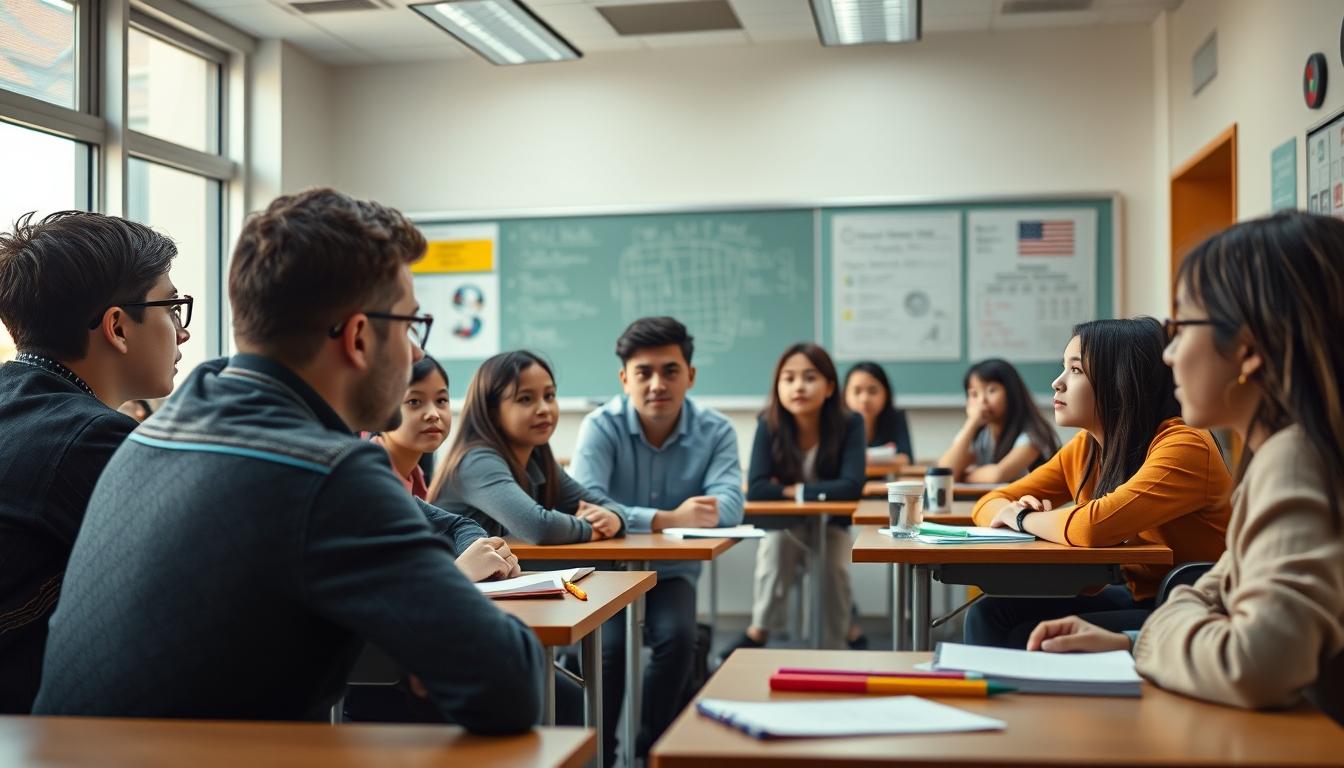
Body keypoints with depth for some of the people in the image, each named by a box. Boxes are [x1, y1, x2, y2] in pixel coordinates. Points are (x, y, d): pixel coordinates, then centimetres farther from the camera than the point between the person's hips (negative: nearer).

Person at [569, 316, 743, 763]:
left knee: (676, 637, -25)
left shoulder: (716, 432, -6)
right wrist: (667, 520, -39)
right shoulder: (602, 426, -12)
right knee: (609, 645, -26)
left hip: (672, 571, 2)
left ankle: (650, 747, -2)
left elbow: (729, 504, -22)